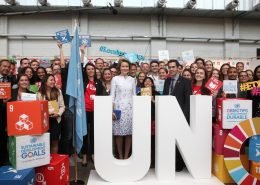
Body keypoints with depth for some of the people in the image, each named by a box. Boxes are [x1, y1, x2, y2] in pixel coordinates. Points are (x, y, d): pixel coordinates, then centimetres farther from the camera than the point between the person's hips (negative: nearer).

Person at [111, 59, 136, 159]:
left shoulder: (132, 80, 11)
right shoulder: (115, 79, 2)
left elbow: (134, 95, 13)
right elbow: (112, 95, 0)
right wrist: (112, 110, -7)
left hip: (130, 108, 3)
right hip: (119, 107, -2)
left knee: (130, 132, 2)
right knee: (119, 132, -2)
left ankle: (126, 155, 14)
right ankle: (120, 155, 12)